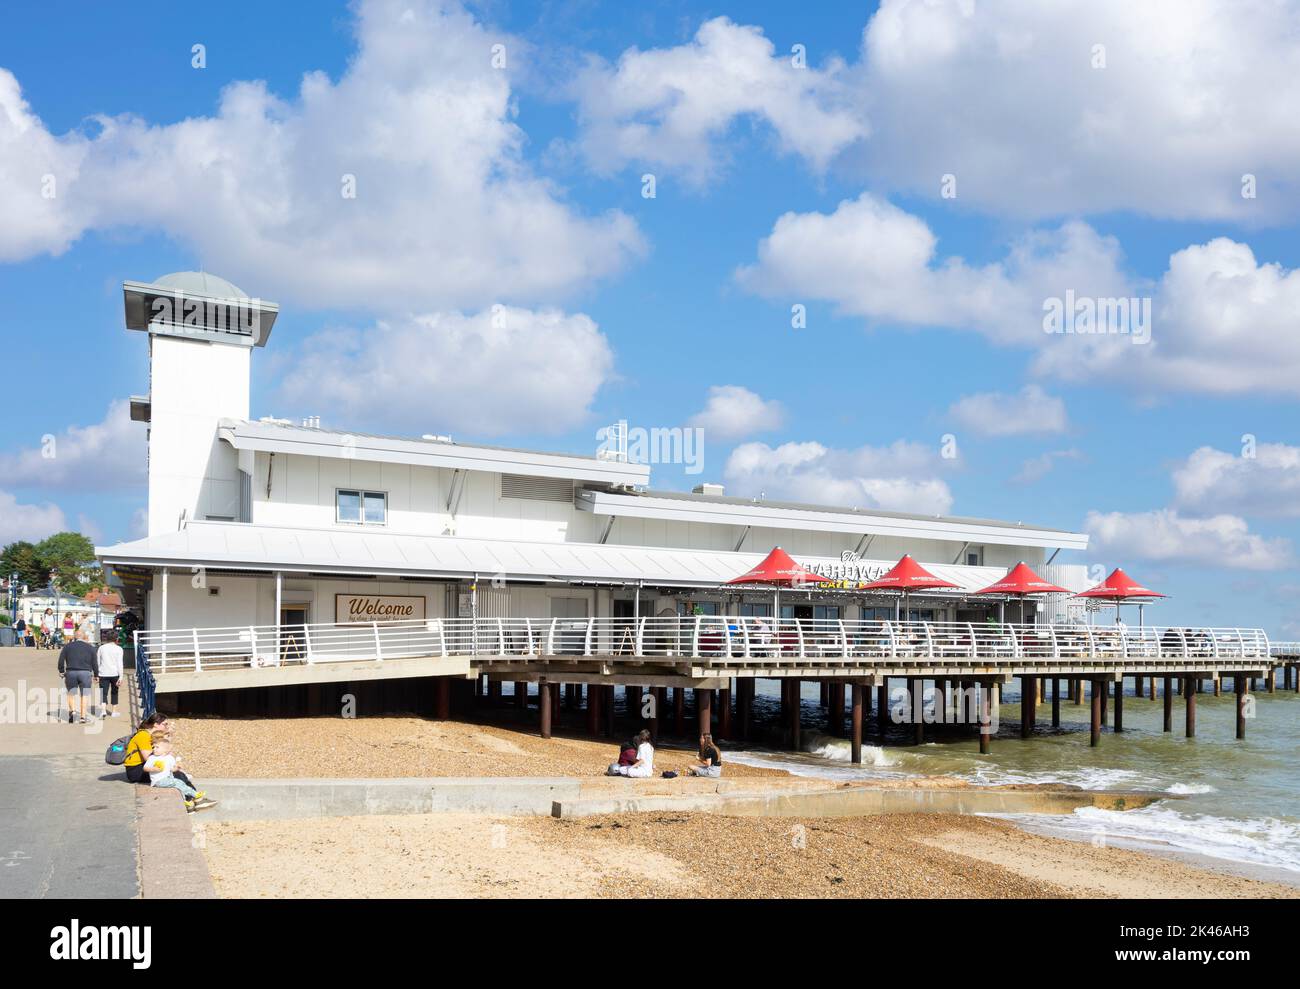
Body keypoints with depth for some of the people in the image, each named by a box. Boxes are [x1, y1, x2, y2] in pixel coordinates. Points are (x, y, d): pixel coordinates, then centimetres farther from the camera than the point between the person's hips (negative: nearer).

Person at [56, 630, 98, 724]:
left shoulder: (67, 647, 10)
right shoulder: (90, 647, 8)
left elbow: (61, 661, 4)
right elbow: (95, 663, 6)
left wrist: (62, 672, 11)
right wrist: (96, 675, 12)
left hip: (71, 672, 1)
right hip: (85, 673, -1)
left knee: (70, 693, 15)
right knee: (84, 695, 3)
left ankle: (71, 711, -4)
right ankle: (83, 717, 1)